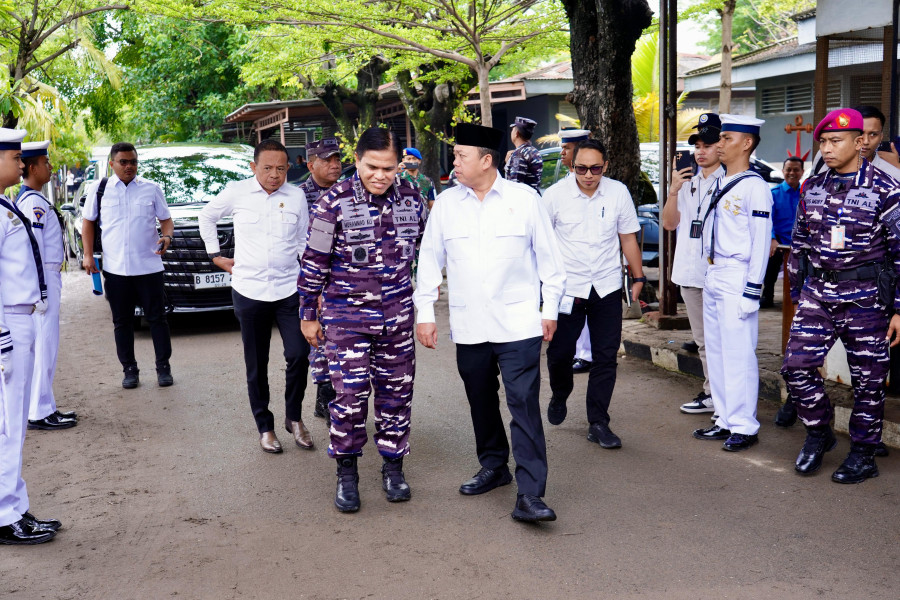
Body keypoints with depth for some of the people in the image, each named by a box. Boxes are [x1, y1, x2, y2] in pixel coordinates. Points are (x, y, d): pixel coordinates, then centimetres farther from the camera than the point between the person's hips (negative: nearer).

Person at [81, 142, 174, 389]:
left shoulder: (152, 189, 4)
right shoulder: (99, 189, 5)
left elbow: (166, 219, 8)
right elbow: (88, 222, 11)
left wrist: (167, 237, -14)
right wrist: (88, 255, 2)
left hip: (149, 266, -1)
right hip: (115, 268, 1)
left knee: (157, 318, 4)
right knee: (122, 321, 8)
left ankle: (163, 367, 14)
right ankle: (129, 369, 19)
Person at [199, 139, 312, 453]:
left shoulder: (296, 196, 3)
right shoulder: (236, 192, 0)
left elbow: (304, 244, 10)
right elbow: (207, 216, 17)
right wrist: (215, 255, 12)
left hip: (289, 289, 1)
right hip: (249, 290, 0)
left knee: (299, 354, -9)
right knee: (256, 366, 6)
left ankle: (294, 418, 13)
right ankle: (264, 426, 20)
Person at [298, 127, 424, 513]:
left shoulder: (410, 198, 2)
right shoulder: (334, 203, -10)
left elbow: (422, 250, 16)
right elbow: (314, 261, -3)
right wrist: (308, 315, 1)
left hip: (398, 315, 4)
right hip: (347, 315, -3)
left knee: (397, 392, 10)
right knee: (350, 395, -5)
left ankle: (393, 467, 26)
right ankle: (346, 474, 13)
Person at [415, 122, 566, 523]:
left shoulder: (524, 199, -1)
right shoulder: (446, 203, 5)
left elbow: (548, 257, 5)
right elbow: (429, 260, 10)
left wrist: (550, 309, 5)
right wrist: (425, 313, 7)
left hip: (518, 324, -3)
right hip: (468, 325, 4)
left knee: (524, 404, -8)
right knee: (481, 402, 15)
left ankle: (530, 493, -6)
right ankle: (493, 467, 34)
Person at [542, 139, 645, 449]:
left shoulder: (618, 192, -2)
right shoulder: (555, 194, -7)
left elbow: (628, 238, 8)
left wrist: (639, 278, 9)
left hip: (607, 287, 2)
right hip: (566, 287, -1)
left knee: (606, 356, 2)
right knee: (559, 352, 2)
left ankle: (598, 423, 13)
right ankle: (559, 397, 35)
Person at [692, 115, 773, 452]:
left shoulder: (755, 187, -11)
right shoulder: (721, 185, 15)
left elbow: (761, 241, -15)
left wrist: (752, 290, -18)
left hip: (737, 279, -9)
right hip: (713, 278, 9)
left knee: (738, 354, -5)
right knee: (715, 352, 13)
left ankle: (744, 427, 4)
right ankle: (725, 421, 22)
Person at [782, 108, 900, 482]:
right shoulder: (812, 188, 8)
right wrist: (797, 293, 15)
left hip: (865, 298, -4)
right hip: (817, 294, 4)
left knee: (867, 379, 5)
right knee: (796, 365, -2)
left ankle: (863, 454, 20)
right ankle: (819, 434, 20)